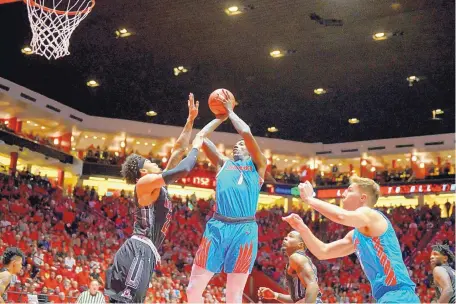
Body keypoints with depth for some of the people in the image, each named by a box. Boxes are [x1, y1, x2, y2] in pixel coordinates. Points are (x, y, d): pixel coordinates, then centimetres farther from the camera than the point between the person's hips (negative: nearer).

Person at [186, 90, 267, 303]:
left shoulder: (257, 165, 13)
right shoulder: (223, 163, 22)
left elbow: (246, 133, -1)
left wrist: (230, 112, 13)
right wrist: (221, 117, 23)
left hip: (244, 230, -3)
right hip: (217, 227, 3)